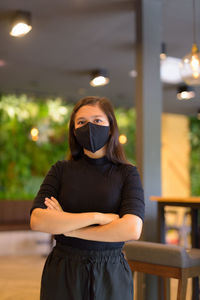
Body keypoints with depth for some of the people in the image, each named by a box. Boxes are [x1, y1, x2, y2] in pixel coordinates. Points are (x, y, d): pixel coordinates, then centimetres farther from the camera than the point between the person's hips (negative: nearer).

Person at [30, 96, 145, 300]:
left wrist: (68, 227, -14)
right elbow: (37, 220, -14)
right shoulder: (60, 170, 0)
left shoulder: (127, 173, -4)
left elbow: (132, 229, -19)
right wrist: (96, 216, -19)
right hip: (62, 275, 1)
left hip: (110, 275, -1)